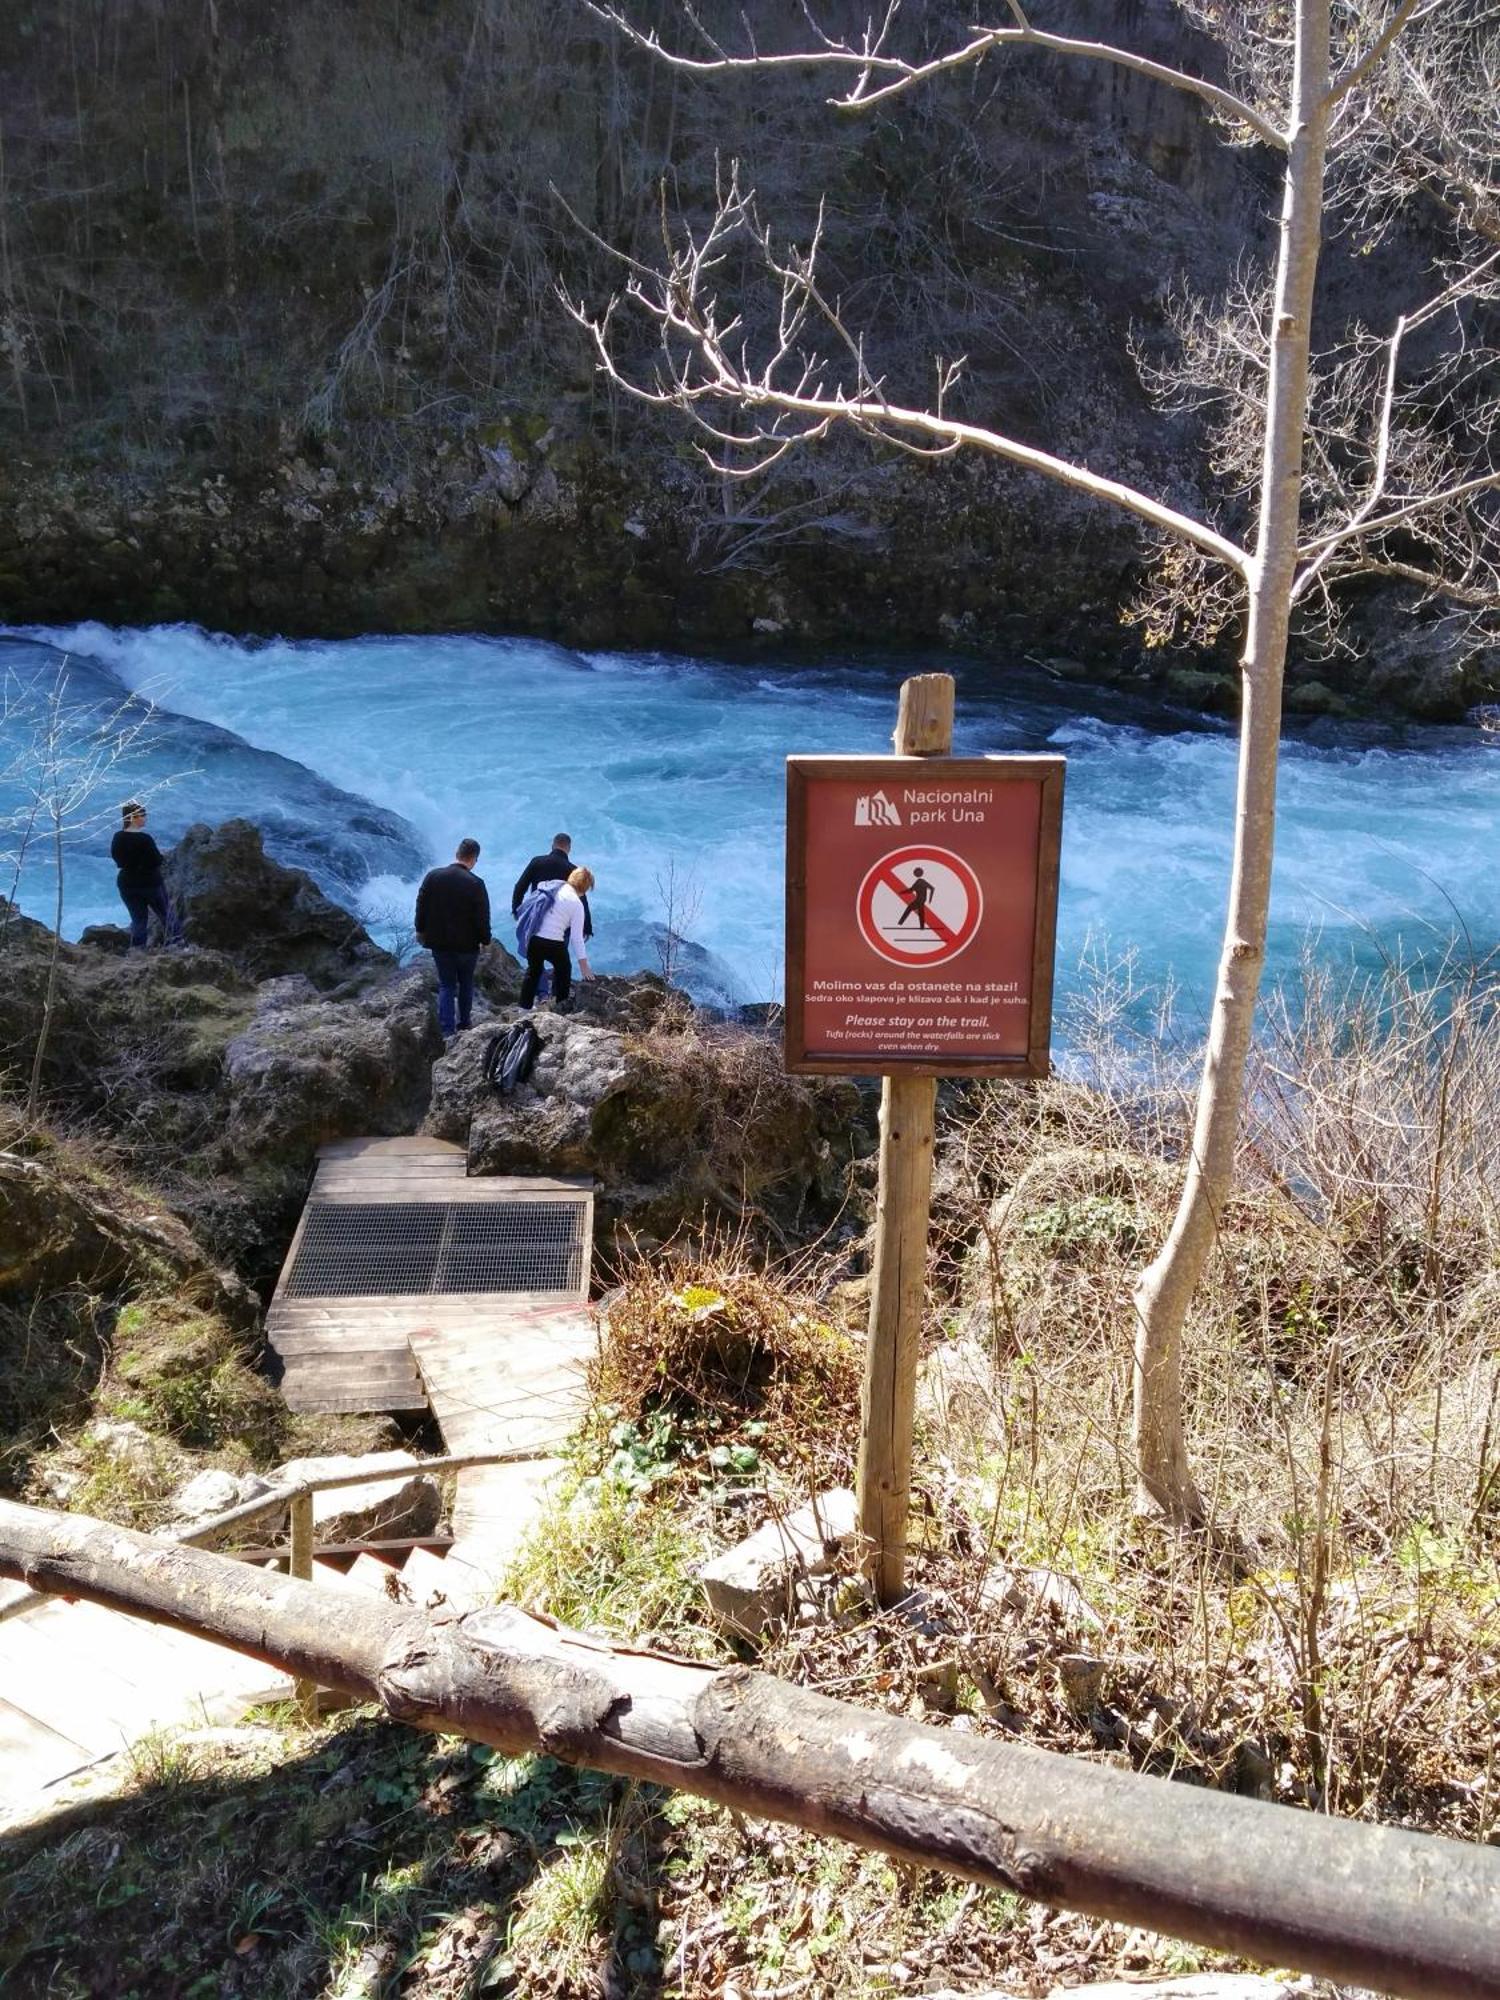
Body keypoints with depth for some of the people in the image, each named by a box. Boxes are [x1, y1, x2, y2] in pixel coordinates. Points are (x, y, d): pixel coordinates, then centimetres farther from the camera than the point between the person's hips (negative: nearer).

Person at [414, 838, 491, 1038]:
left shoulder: (433, 876, -6)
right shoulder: (475, 883, -17)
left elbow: (421, 905, 3)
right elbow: (482, 917, -13)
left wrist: (421, 930, 17)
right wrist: (484, 940, 3)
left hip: (439, 942, 2)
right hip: (467, 944, -2)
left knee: (446, 985, 10)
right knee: (466, 984, 18)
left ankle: (447, 1031, 2)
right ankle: (463, 1025, 27)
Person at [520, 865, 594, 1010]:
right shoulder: (577, 904, -6)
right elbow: (576, 937, -7)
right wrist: (583, 965, -2)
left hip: (534, 938, 5)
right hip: (553, 943, -5)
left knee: (533, 971, 24)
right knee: (564, 969, 23)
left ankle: (524, 1007, 29)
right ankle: (561, 1004, 29)